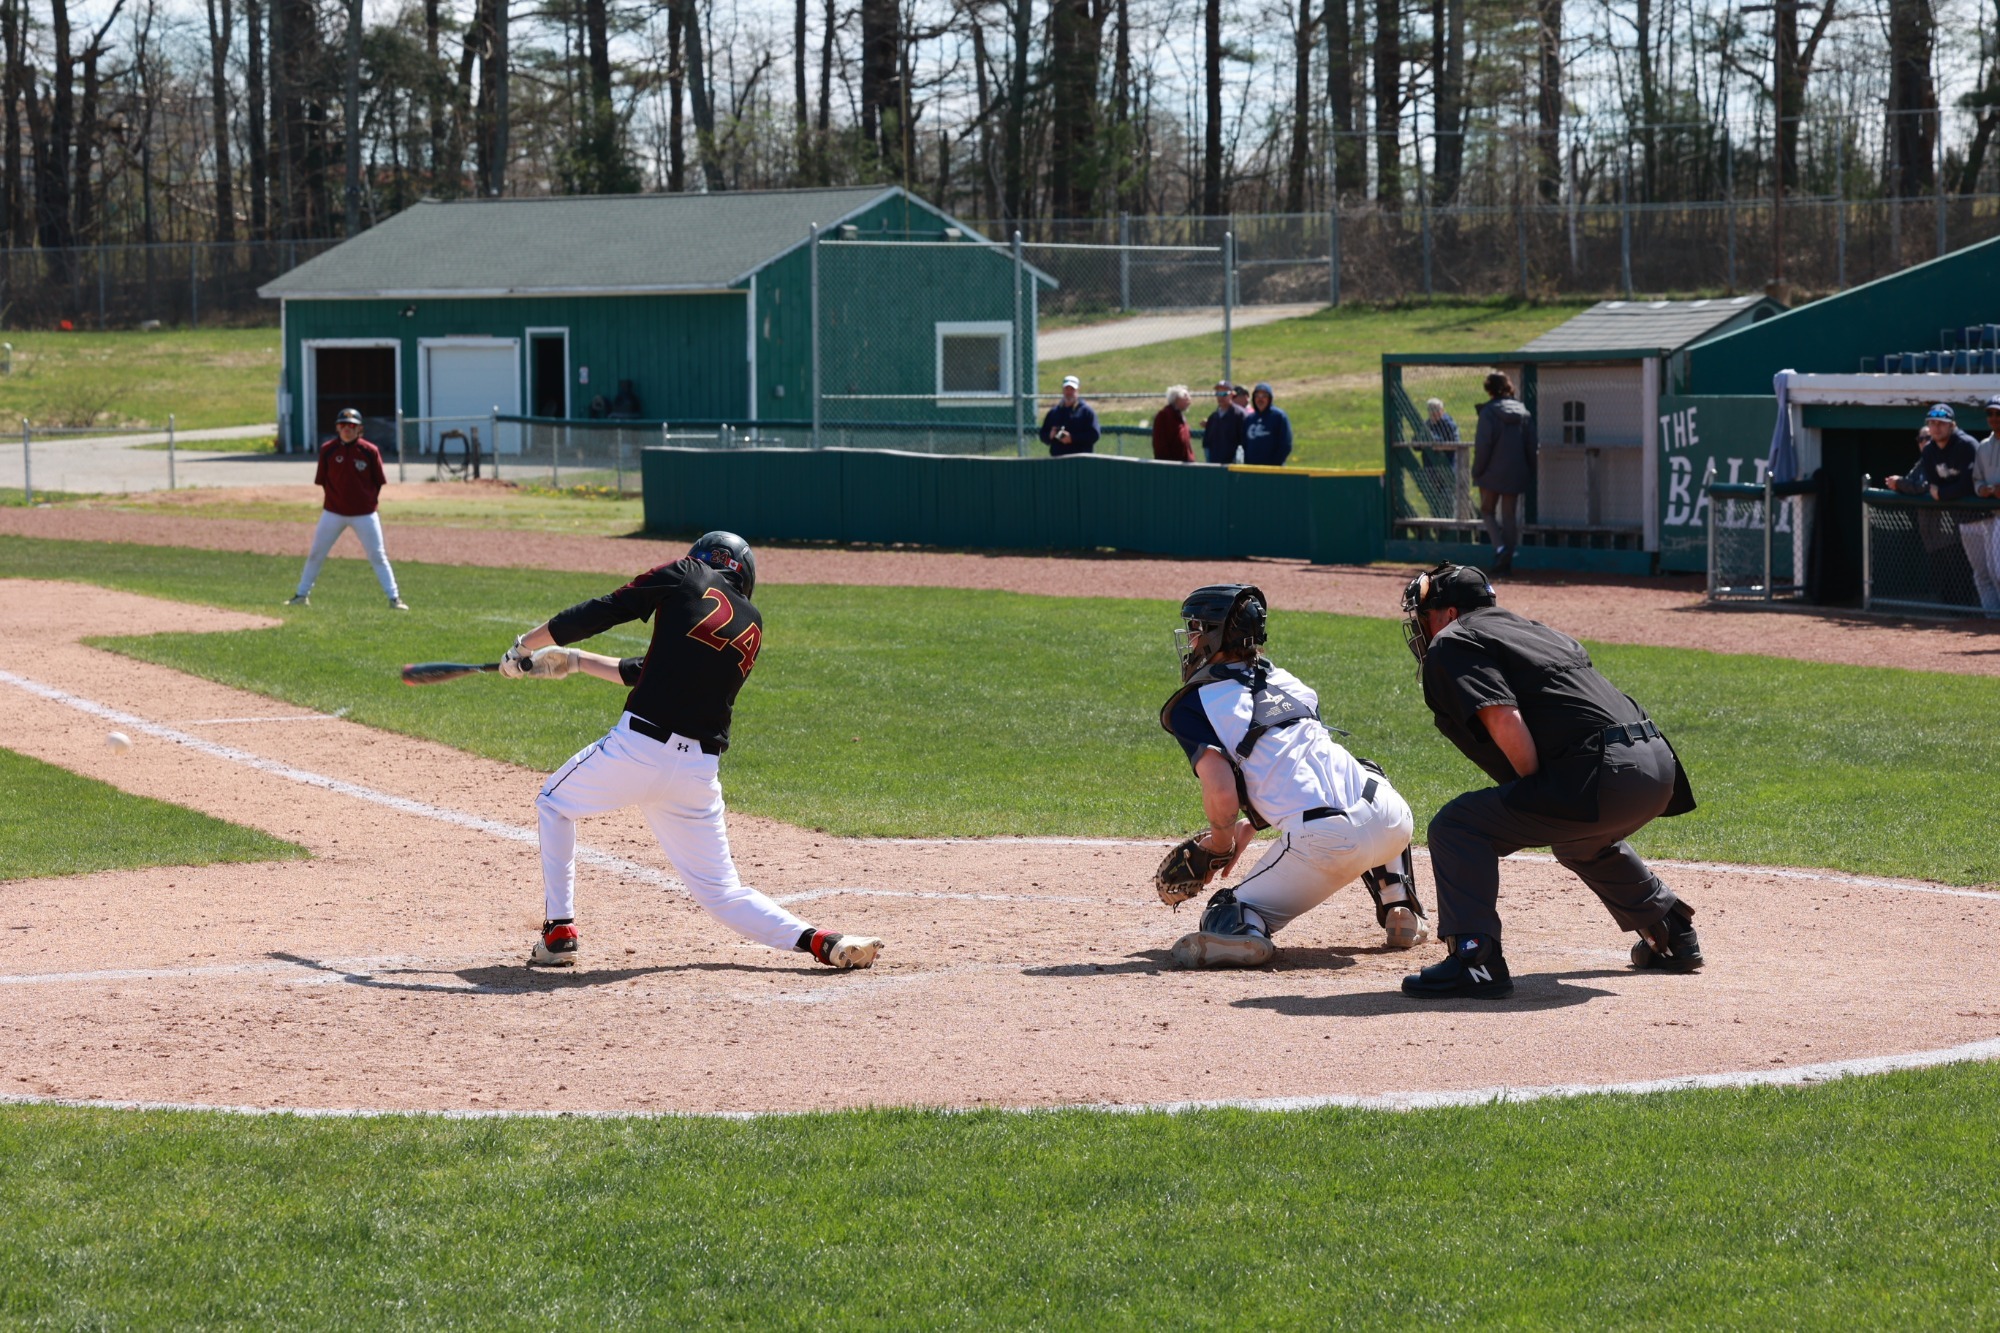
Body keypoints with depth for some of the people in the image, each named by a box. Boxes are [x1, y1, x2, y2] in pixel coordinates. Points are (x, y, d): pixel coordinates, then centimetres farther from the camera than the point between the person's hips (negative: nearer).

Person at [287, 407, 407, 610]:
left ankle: (394, 598, 3)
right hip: (333, 513, 2)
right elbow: (322, 481, 6)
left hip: (364, 514, -1)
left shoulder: (369, 451, -7)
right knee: (315, 554, 5)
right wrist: (334, 499, 3)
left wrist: (370, 501, -1)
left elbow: (379, 481, 3)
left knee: (378, 556, -1)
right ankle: (302, 595, 17)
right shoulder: (327, 450, -4)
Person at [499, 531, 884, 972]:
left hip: (637, 749, -4)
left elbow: (597, 614, 1)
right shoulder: (754, 627, 20)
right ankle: (823, 943, -5)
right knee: (721, 891, 15)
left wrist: (524, 647, 15)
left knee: (554, 803, 23)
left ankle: (558, 934, 14)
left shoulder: (688, 576, 4)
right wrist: (575, 662, 33)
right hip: (700, 772, 4)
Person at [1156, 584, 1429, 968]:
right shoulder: (1281, 678, 22)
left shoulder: (1194, 705, 2)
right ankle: (1402, 914, 29)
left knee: (1226, 917, 11)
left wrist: (1220, 842, 10)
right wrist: (1247, 829, 33)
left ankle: (1238, 925, -25)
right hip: (1393, 819, 6)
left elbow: (1222, 796, -9)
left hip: (1323, 842, -6)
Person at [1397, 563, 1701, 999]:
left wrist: (1536, 795, 0)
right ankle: (1675, 936, 48)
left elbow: (1506, 723, -13)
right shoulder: (1526, 627, 29)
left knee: (1458, 827, -7)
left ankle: (1474, 959, -18)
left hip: (1605, 775, -9)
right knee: (1581, 841, 40)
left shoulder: (1452, 642, 3)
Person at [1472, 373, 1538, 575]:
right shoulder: (1523, 412, 5)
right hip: (1516, 473, 4)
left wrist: (1477, 471, -5)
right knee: (1510, 515, 9)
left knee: (1487, 511, 8)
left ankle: (1499, 546, -15)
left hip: (1492, 473, -4)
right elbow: (1532, 444, 7)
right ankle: (1507, 561, 9)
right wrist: (1529, 470, 15)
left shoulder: (1489, 412, -11)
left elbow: (1483, 445, -14)